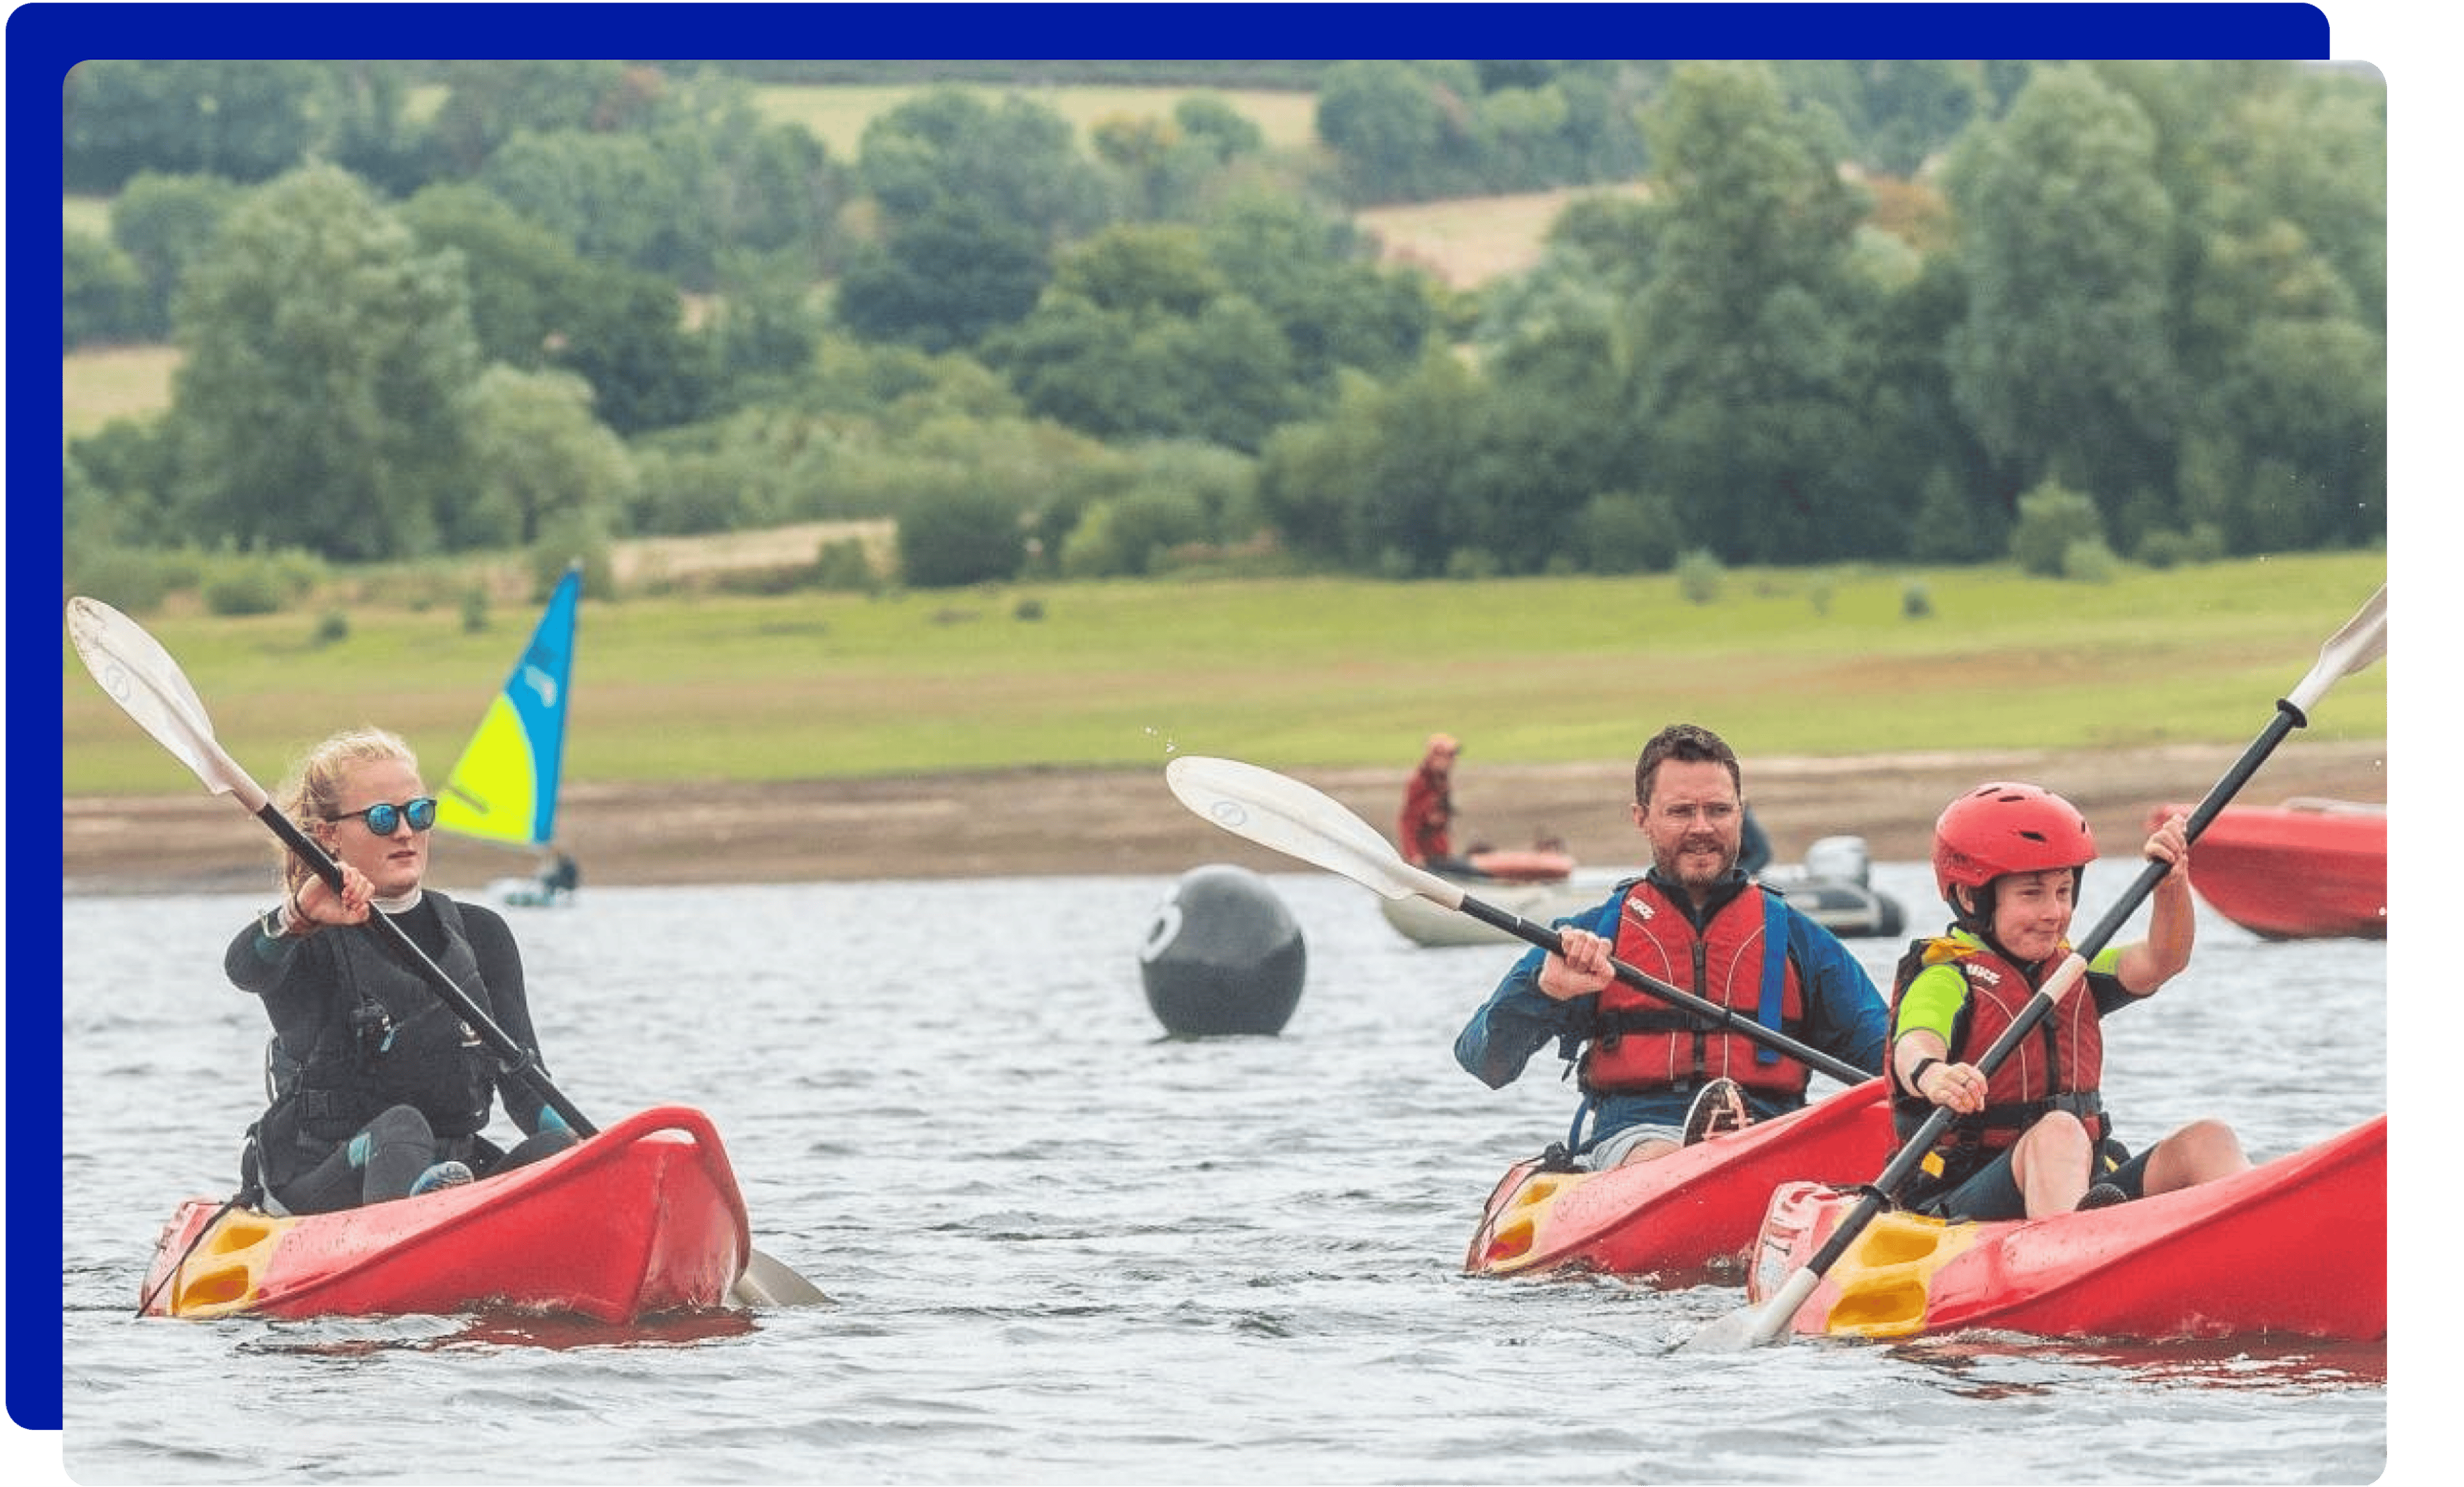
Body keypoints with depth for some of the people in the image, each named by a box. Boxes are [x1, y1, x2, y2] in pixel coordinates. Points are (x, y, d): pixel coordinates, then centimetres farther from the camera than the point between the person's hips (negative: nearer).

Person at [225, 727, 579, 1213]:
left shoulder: (479, 936, 16)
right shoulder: (303, 937, 1)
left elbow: (523, 1081, 10)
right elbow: (244, 967, -24)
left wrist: (574, 1141, -12)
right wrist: (299, 918, -47)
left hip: (454, 1171, 5)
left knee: (553, 1153, -25)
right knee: (400, 1129, -36)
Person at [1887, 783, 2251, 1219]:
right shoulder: (1946, 977, -4)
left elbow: (2160, 962, 3)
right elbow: (1915, 1045, -26)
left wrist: (2173, 885, -16)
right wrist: (1932, 1076, -51)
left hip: (2082, 1189, 7)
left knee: (2207, 1141, -13)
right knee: (2057, 1133, -37)